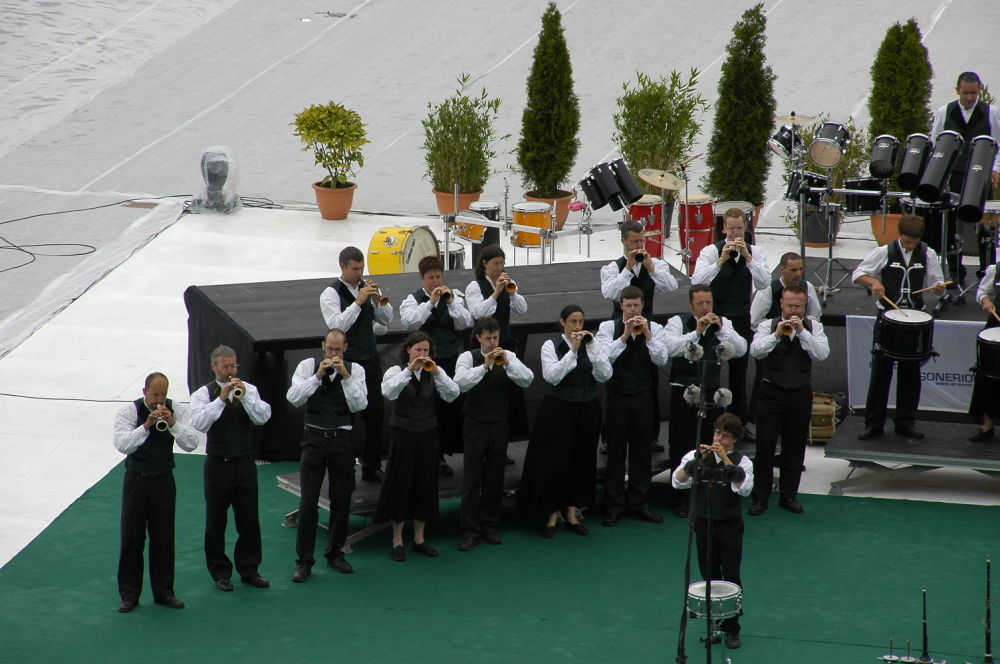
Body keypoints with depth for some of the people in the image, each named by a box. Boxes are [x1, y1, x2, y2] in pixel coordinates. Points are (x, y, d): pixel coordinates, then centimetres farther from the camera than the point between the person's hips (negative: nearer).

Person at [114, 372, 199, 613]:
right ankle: (129, 594, 12)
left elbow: (191, 444, -10)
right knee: (131, 538, 2)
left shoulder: (174, 410, -1)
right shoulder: (129, 412, -9)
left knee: (164, 538, 7)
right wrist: (146, 426, -34)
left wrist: (173, 423, -24)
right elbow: (122, 444, -24)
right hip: (137, 481, -2)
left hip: (164, 482, 2)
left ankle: (163, 591, 20)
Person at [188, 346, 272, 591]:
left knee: (249, 518, 5)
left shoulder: (248, 390, 5)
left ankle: (249, 569, 17)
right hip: (218, 463, -2)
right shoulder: (203, 394, -2)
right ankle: (220, 572, 16)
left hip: (244, 462, 2)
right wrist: (221, 399, -26)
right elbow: (199, 423, -19)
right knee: (216, 520, 5)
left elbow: (263, 417, -9)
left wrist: (244, 396, -21)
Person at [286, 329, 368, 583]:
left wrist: (345, 376, -17)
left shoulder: (355, 370, 2)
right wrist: (317, 375, -18)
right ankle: (304, 560, 3)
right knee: (308, 502, -4)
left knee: (342, 500, 9)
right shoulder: (308, 366, 0)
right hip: (315, 437, -1)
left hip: (342, 438, 1)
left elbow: (359, 405, -10)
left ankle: (335, 553, 25)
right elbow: (294, 398, -12)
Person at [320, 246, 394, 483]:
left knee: (376, 412, 3)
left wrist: (377, 299, -12)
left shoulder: (367, 288, 7)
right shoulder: (331, 293, -8)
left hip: (369, 358, 5)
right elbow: (337, 325, -21)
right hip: (345, 361, -5)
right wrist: (359, 301, -26)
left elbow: (387, 320, 6)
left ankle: (371, 467, 14)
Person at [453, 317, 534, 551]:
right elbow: (460, 383, -22)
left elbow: (527, 379, -10)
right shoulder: (469, 357, -5)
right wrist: (484, 366, -28)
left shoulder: (508, 356, 2)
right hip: (475, 424, -3)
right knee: (471, 478, -4)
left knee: (495, 478, 9)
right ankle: (469, 531, 0)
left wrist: (507, 363, -23)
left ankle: (489, 526, 20)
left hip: (499, 424, 3)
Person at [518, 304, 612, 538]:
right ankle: (552, 515, 8)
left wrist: (592, 347, -14)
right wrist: (573, 351, -20)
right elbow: (552, 376, -19)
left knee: (582, 460, 8)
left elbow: (604, 375, -7)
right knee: (556, 462, -2)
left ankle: (572, 513, 20)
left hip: (587, 410, 3)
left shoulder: (592, 344, 4)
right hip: (559, 410, -3)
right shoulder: (551, 346, -4)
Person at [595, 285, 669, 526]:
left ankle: (639, 504, 19)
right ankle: (614, 506, 12)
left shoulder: (654, 328, 1)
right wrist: (624, 336, -22)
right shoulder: (608, 327, -3)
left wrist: (647, 334, -18)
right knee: (615, 451, 3)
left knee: (642, 451, 8)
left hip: (642, 397, 2)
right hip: (616, 396, -2)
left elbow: (661, 360, -10)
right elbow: (604, 357, -16)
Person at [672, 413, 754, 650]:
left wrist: (725, 459, -26)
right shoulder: (696, 456, -1)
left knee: (731, 578, -2)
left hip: (730, 525, -2)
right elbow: (678, 482, -13)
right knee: (710, 577, 9)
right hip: (704, 524, 2)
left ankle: (732, 629, 8)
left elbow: (745, 489, -23)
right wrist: (697, 460, -26)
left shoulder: (741, 461, -4)